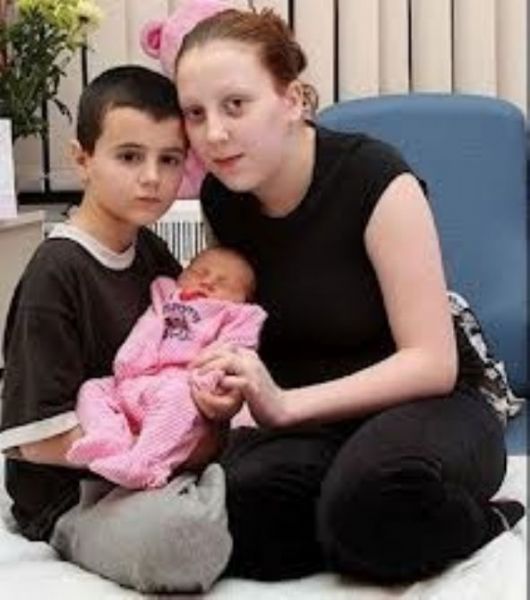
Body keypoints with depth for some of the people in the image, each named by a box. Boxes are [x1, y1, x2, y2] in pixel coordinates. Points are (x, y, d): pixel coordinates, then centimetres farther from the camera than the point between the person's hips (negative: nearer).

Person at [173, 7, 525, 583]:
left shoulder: (375, 180, -18)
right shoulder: (221, 198, 0)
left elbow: (433, 364, -19)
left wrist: (285, 403, -29)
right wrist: (227, 380, -7)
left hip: (422, 408, -4)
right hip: (304, 424, 4)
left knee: (373, 497, -41)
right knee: (242, 508, -33)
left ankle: (484, 524, -9)